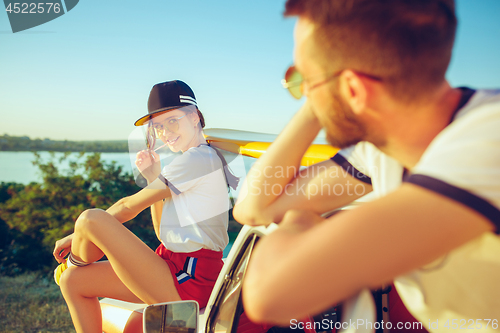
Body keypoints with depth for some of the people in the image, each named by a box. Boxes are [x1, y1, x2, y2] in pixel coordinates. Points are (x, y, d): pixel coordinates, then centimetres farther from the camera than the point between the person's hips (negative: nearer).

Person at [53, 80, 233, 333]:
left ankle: (75, 262, 15)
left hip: (189, 281, -10)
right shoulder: (200, 159, 16)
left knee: (91, 218, -17)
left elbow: (128, 207, -9)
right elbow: (164, 233, 15)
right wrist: (153, 178, 5)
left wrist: (76, 236, 4)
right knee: (72, 282, 9)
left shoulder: (198, 158, -14)